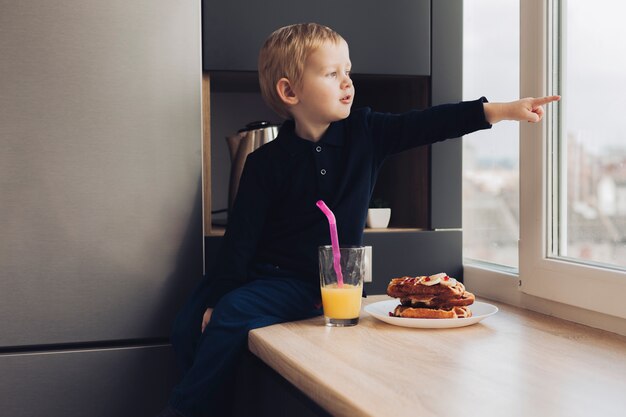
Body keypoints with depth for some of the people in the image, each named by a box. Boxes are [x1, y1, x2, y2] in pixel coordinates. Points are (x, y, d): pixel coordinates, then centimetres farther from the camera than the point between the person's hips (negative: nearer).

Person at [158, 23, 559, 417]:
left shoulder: (365, 133, -3)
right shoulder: (267, 162, -9)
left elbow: (427, 124, -13)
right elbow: (242, 236, -8)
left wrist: (502, 110, -24)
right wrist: (215, 298, -11)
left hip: (318, 284, -1)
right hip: (262, 269, 1)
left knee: (233, 315, -23)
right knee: (189, 327, -11)